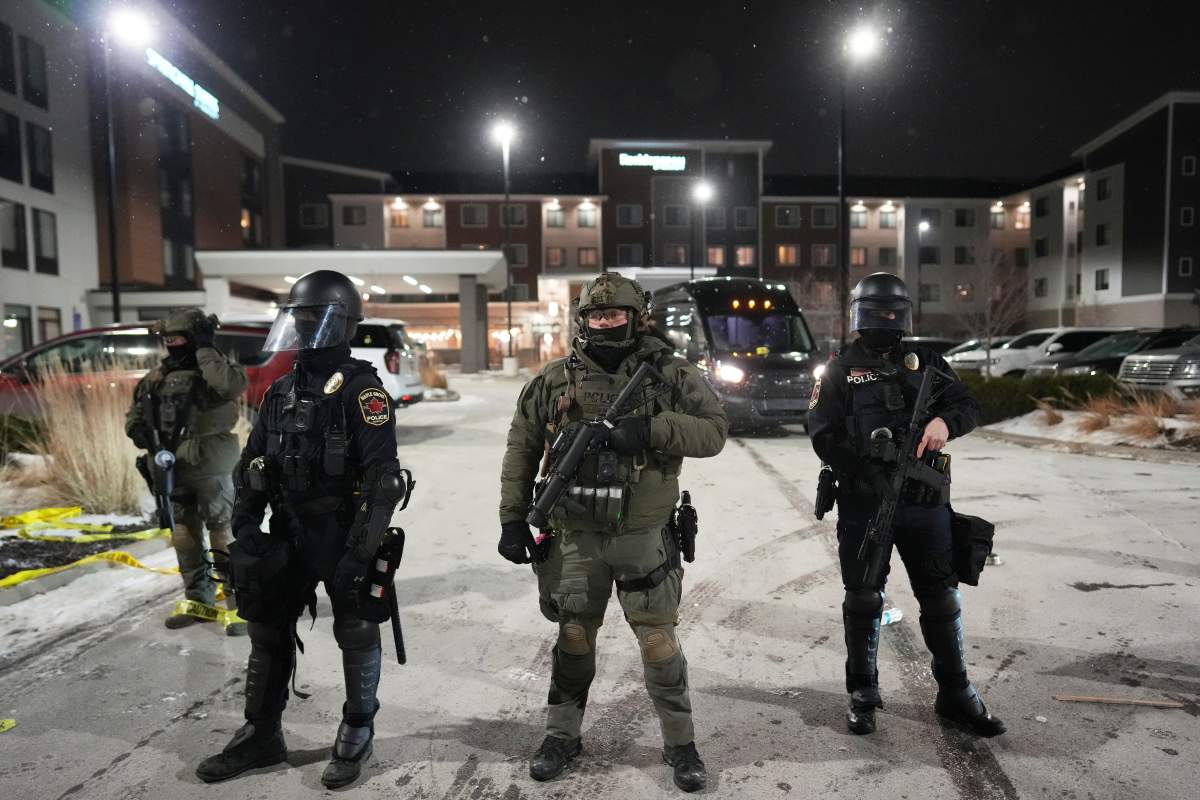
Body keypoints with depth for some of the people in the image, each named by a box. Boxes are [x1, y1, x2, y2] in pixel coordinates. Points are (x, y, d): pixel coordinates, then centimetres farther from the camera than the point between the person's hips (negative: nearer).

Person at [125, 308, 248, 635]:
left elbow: (235, 384, -31)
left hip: (210, 468, -7)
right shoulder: (160, 375, 10)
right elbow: (137, 407, 20)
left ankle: (239, 605, 3)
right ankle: (198, 600, 28)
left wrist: (205, 349, -21)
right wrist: (137, 426, -2)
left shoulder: (215, 366, -8)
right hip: (173, 468, 7)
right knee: (184, 536, 15)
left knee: (224, 536, -4)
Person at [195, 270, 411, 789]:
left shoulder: (360, 390, -14)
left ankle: (357, 735, 27)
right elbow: (250, 469, 13)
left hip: (343, 540, -7)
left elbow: (383, 478, -20)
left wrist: (359, 552, -22)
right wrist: (244, 536, 5)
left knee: (356, 638, 7)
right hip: (288, 537, 7)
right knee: (267, 634, 14)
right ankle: (261, 736, 31)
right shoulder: (281, 391, 8)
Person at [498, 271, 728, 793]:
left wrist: (651, 429, -24)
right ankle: (562, 735, 33)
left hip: (643, 536, -1)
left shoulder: (669, 375, -3)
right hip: (576, 536, 2)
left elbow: (714, 430, -9)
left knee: (659, 641, 5)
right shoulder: (555, 380, 1)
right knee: (573, 637, 14)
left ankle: (680, 743, 26)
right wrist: (512, 518, 3)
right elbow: (521, 448, 6)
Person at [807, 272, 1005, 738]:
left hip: (925, 503, 3)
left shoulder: (926, 361, 10)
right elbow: (823, 436, -7)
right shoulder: (841, 370, 1)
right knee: (863, 601, 9)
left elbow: (969, 407, 5)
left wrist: (945, 421, -19)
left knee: (942, 598, 10)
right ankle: (863, 695, 25)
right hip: (863, 506, -2)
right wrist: (863, 469, -22)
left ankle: (956, 696, 26)